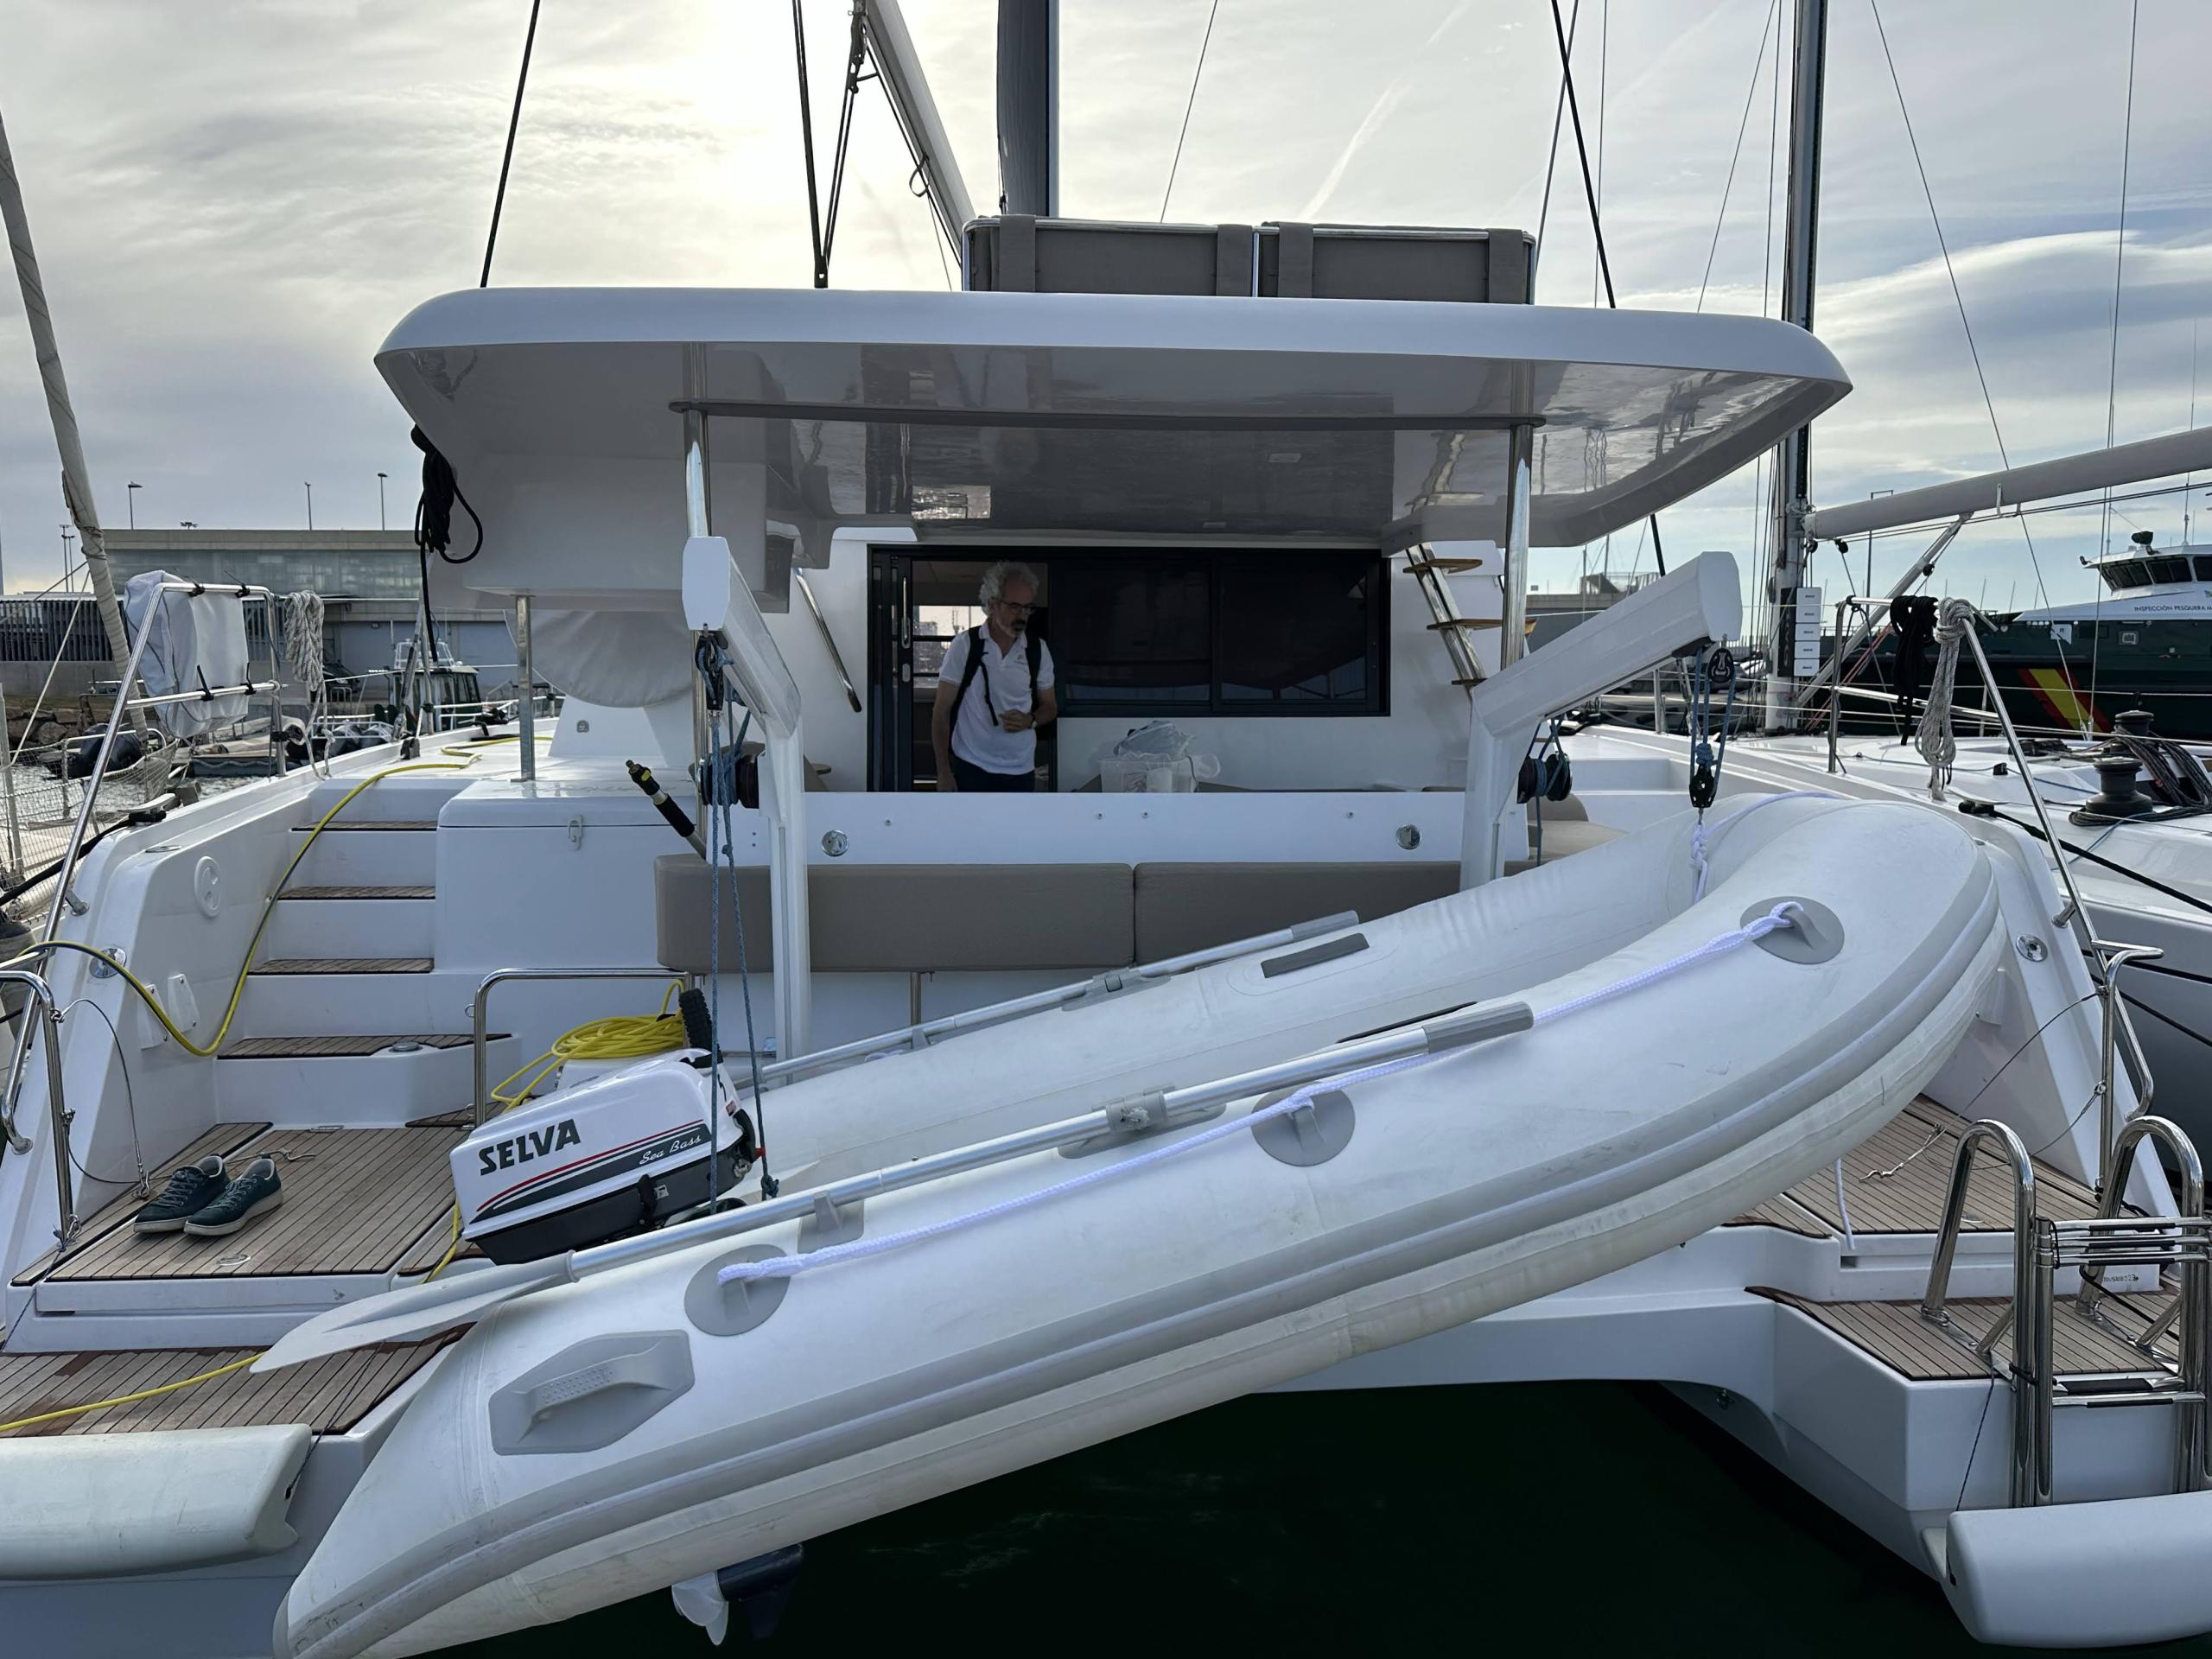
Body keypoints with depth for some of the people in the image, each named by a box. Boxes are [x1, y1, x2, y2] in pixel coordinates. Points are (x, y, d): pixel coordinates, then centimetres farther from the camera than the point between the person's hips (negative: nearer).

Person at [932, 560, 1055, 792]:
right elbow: (942, 712, -2)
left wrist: (1030, 720, -11)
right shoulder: (964, 646, -5)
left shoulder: (1038, 650, 3)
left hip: (1021, 772, 3)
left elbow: (1050, 708, 13)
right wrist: (943, 771, -6)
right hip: (970, 769, -2)